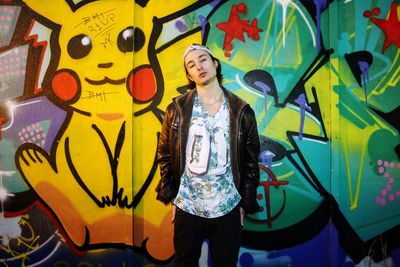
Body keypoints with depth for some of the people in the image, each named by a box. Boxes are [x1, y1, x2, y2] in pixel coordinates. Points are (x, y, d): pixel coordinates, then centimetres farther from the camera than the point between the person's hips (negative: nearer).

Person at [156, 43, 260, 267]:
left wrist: (245, 203, 2)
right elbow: (165, 155, 3)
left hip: (228, 209, 0)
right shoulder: (177, 109, -3)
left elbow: (251, 161, 2)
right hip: (187, 208, 0)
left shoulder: (241, 111, -3)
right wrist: (171, 196, 1)